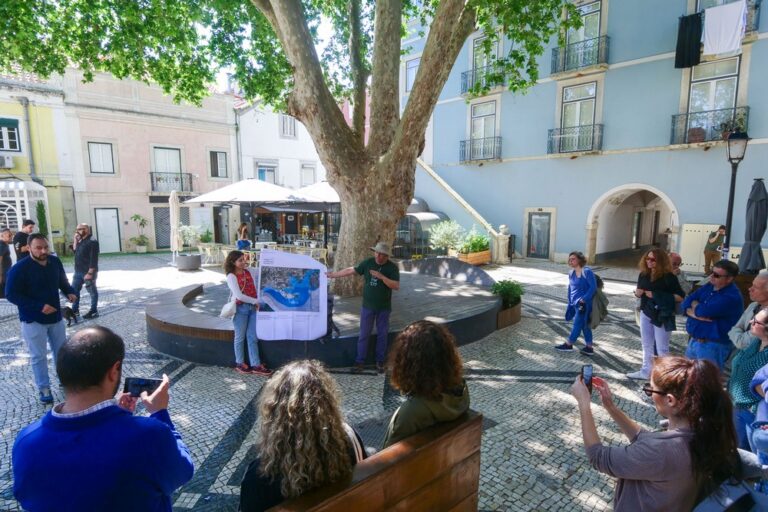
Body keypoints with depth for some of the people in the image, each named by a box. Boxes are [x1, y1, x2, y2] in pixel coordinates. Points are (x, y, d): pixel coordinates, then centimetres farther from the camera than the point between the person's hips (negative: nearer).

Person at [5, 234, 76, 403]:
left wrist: (70, 292, -7)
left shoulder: (55, 262, -2)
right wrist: (39, 306, -25)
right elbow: (11, 294, -17)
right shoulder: (19, 268, -17)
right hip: (33, 320, -5)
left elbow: (62, 281, 14)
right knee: (38, 356, 5)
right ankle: (44, 389, 18)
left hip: (55, 316, 5)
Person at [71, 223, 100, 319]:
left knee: (92, 292, 2)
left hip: (88, 272, -9)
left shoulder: (92, 241, -16)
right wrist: (75, 240, 7)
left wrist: (90, 273, -24)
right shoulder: (81, 240, 13)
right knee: (74, 290, 14)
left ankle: (94, 311, 10)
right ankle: (75, 310, 25)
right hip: (78, 271, 9)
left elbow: (93, 259, -21)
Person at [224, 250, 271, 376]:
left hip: (253, 307, 5)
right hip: (240, 308, -4)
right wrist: (256, 301, -12)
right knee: (240, 337, 9)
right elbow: (239, 296, -17)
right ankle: (240, 363, 25)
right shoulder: (231, 276, -9)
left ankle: (256, 365, 13)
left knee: (253, 337, 8)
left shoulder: (250, 271, 5)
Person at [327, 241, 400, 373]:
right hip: (367, 306, 1)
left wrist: (381, 276, -27)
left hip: (384, 308, -1)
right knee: (364, 334, 6)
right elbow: (350, 270, 2)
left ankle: (380, 362, 21)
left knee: (382, 335, 8)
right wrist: (333, 275, 2)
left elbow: (396, 286, -17)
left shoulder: (392, 267, -8)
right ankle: (360, 361, 15)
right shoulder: (368, 263, -3)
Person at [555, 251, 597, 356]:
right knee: (584, 325, 12)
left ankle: (568, 345, 10)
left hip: (584, 304, -8)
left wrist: (584, 299, -20)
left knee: (577, 324, 0)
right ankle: (589, 348, 19)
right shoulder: (571, 273, 8)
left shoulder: (587, 272, -14)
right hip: (575, 304, 8)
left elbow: (593, 287, -17)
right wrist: (570, 303, 16)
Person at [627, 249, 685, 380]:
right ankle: (645, 371, 30)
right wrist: (637, 292, -7)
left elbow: (680, 297, -18)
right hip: (646, 313, 6)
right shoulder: (643, 275, 2)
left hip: (662, 316, -6)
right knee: (646, 345, 17)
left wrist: (658, 296, -23)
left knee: (662, 348, 2)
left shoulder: (668, 277, -15)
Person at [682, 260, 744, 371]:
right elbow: (686, 303, 4)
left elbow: (703, 311, -27)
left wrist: (694, 304, -5)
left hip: (713, 346, -8)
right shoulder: (708, 287, 7)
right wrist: (695, 313, -18)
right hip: (694, 340, 8)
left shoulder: (731, 296, -19)